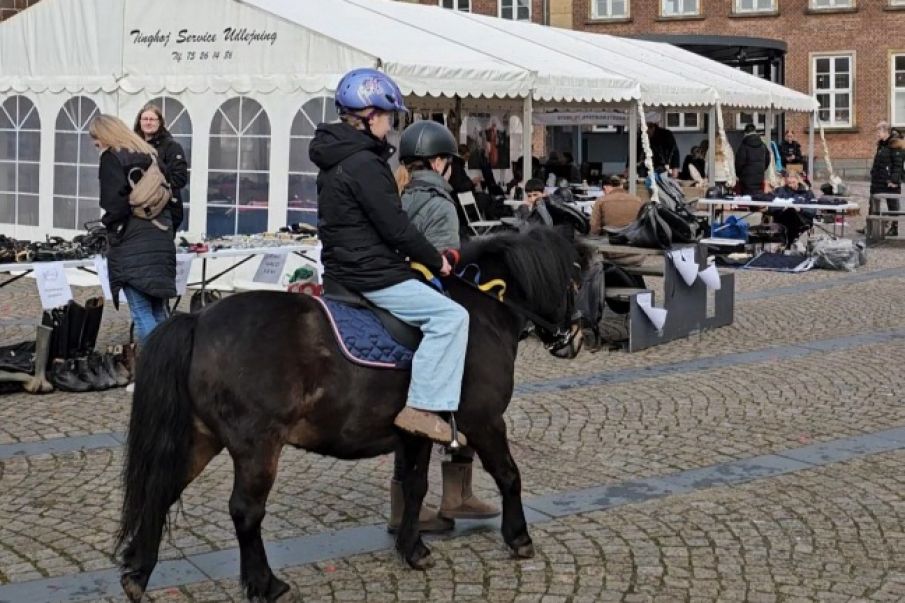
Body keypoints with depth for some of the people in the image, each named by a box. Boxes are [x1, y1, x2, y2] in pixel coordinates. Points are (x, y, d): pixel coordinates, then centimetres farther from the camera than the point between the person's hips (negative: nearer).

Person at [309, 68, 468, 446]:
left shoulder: (335, 159, 14)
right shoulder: (365, 164, -18)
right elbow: (395, 227, -19)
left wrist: (422, 257, 18)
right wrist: (435, 261, -5)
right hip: (371, 276, -11)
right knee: (450, 315, -16)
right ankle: (424, 408, -21)